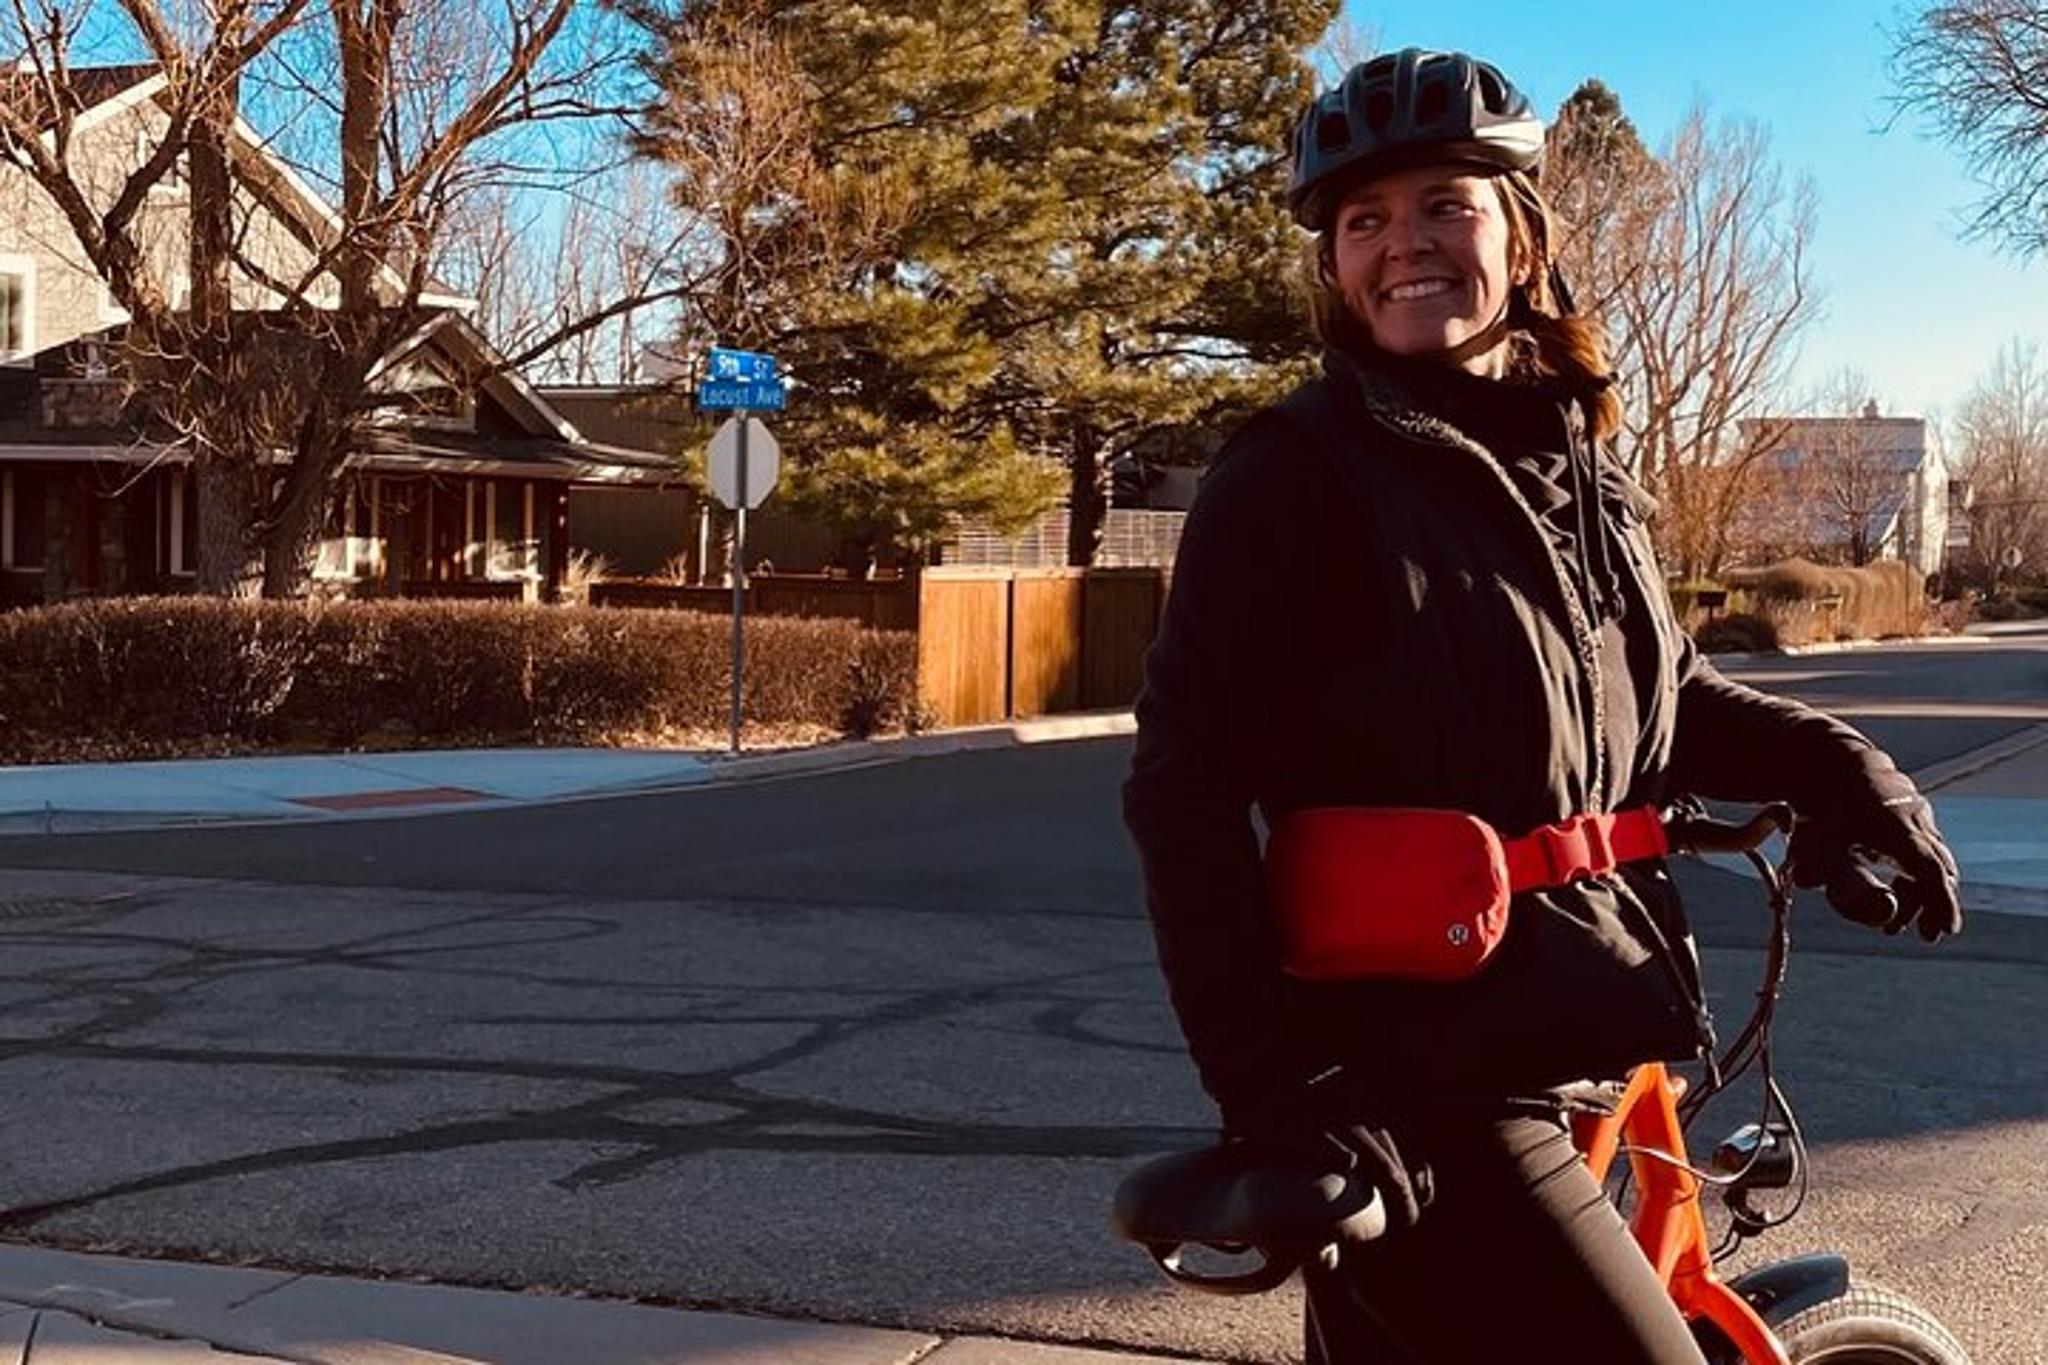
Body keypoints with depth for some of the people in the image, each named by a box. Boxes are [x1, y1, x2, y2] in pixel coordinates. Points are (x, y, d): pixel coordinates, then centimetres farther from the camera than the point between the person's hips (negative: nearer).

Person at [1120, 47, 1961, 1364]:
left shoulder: (1570, 457, 8)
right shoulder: (1300, 471, -13)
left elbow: (1663, 692, 23)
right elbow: (1186, 780, -17)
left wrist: (1830, 761, 5)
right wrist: (1276, 1079, -23)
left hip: (1552, 1058, 7)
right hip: (1414, 1095, -7)